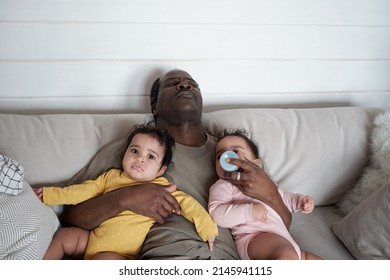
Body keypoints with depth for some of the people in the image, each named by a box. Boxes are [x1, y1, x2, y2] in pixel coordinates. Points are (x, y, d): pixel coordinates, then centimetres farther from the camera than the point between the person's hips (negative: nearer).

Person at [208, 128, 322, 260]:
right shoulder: (223, 186, 8)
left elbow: (283, 197, 44)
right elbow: (217, 214, -9)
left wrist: (301, 200, 24)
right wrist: (250, 211, -20)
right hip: (253, 239, -8)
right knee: (288, 255, -35)